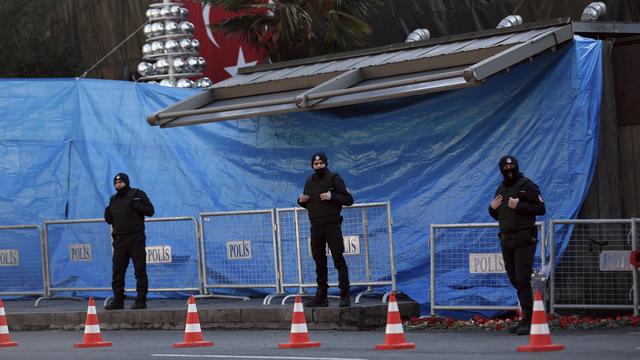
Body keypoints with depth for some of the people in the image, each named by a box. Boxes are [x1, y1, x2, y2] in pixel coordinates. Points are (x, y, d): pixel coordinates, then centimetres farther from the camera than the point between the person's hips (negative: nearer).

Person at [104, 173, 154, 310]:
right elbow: (110, 220, 20)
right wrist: (107, 214, -1)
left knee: (140, 271, -4)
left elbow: (150, 210, -6)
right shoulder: (113, 200, 16)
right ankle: (118, 300, 9)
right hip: (119, 239, 5)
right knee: (117, 272, 4)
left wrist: (135, 205, -18)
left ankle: (141, 300, -3)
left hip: (136, 238, -5)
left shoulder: (137, 194, 1)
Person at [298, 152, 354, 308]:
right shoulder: (309, 181, 14)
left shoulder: (334, 178, -3)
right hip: (315, 227, 6)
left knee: (339, 259, -8)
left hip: (332, 226, -6)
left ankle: (345, 296, -8)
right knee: (319, 262, 8)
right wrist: (301, 201, 3)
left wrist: (332, 196, -19)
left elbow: (349, 200, -6)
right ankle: (321, 296, 13)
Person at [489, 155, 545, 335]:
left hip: (524, 239, -7)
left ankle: (527, 320, -13)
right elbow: (497, 215, 26)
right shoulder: (501, 189, 18)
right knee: (514, 280, 8)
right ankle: (526, 316, 16)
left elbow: (541, 209, -12)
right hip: (506, 240, 7)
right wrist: (492, 208, 4)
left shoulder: (527, 186, -4)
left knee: (522, 279, -13)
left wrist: (518, 206, -19)